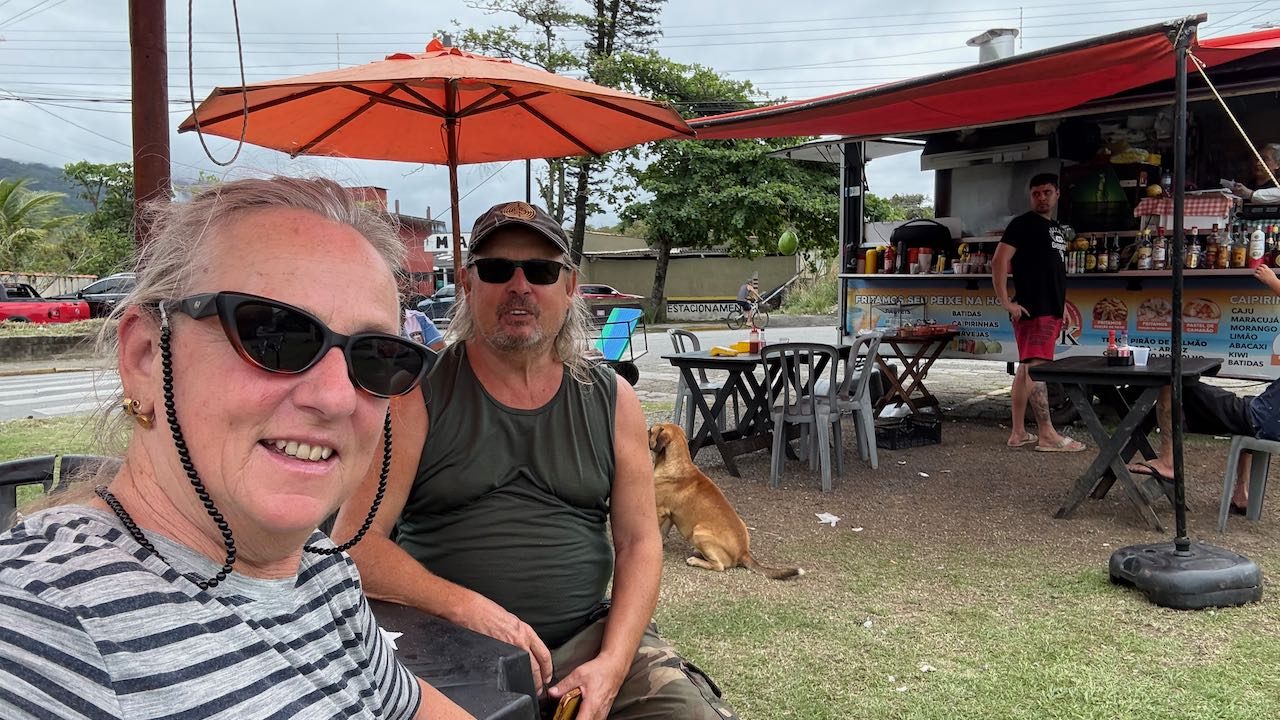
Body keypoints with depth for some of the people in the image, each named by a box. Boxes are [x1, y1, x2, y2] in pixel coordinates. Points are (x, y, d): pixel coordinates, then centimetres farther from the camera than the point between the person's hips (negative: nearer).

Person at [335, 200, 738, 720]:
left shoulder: (612, 400, 6)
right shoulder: (417, 394, -2)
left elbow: (638, 543, 4)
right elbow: (357, 541, -7)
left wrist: (612, 662, -11)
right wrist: (467, 608, -22)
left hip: (590, 635, 2)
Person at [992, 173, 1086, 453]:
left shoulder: (1057, 229, 19)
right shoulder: (1023, 224, -6)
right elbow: (999, 262, -15)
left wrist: (1061, 309, 21)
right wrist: (1006, 302, -20)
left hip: (1051, 311, 9)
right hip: (1032, 311, -9)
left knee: (1025, 370, 9)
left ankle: (1018, 433, 12)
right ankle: (1047, 435, -8)